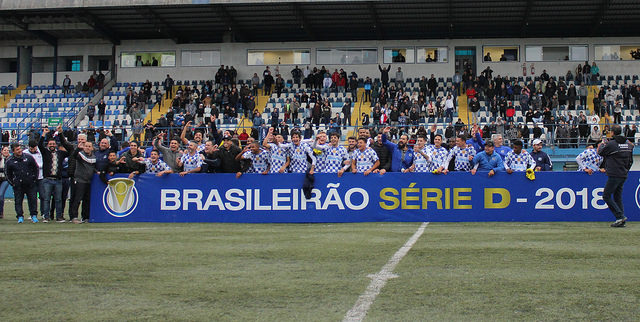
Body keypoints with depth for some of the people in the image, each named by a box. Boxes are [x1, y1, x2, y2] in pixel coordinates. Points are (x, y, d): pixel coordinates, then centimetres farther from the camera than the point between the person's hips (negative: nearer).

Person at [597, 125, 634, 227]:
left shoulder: (611, 144, -14)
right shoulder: (628, 144, 9)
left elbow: (600, 152, 3)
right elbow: (631, 161, 17)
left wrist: (602, 145, 23)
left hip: (614, 175, -8)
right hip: (624, 175, 8)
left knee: (606, 196, -1)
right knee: (618, 197, 13)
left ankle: (620, 216, -9)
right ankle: (621, 221, 9)